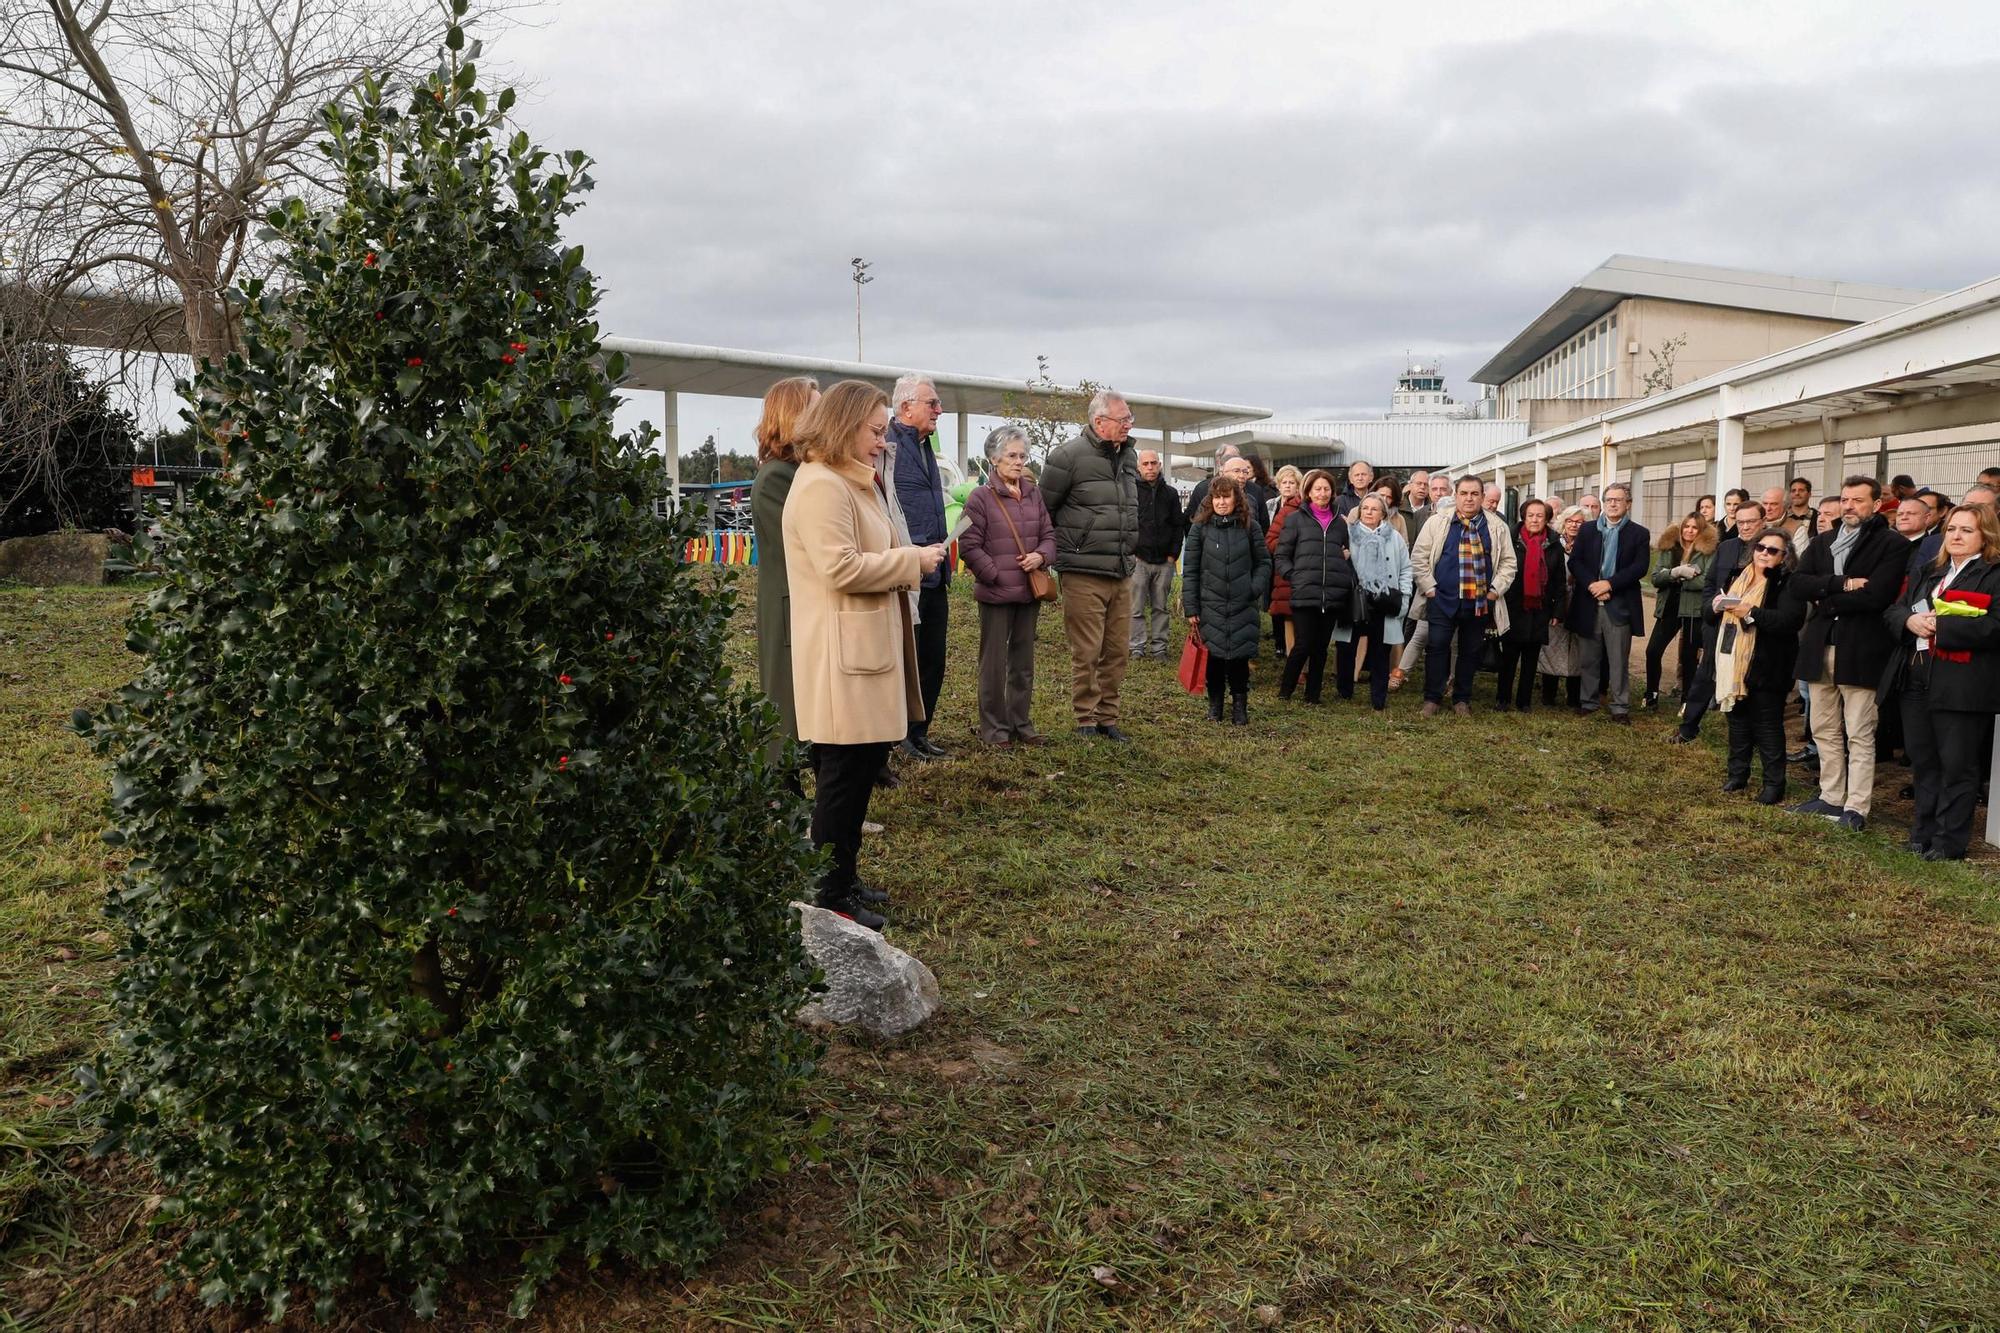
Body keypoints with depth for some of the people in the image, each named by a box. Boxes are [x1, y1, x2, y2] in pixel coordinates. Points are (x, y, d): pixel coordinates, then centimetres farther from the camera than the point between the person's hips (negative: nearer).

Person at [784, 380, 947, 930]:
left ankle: (844, 878, 25)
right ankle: (831, 899, 4)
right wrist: (913, 561, -15)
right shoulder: (822, 487, -16)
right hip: (843, 657, -11)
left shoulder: (853, 484, 19)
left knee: (860, 768, 15)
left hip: (867, 648, 11)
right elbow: (841, 568, -24)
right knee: (844, 773, -5)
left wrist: (911, 561, 11)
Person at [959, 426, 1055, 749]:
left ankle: (1021, 723, 25)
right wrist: (996, 575, -14)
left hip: (1030, 592, 6)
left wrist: (1041, 556, -8)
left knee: (1024, 661, 14)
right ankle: (994, 727, 11)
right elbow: (969, 545, -10)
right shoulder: (980, 497, -8)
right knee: (994, 662, 2)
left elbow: (1049, 533, 12)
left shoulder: (1034, 495, 8)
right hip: (996, 593, -6)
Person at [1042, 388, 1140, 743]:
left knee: (1118, 651, 9)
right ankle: (1086, 720, 9)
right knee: (1087, 653, -3)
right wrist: (1059, 550, 2)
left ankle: (1107, 717, 20)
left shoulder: (1128, 458, 12)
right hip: (1083, 576, -7)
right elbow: (1043, 510, -4)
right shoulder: (1069, 457, -10)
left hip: (1122, 575, 7)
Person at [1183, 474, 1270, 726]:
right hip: (1210, 606, 0)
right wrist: (1190, 608, -3)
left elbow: (1264, 562, 11)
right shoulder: (1200, 528, 1)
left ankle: (1240, 705, 14)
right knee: (1213, 657, 3)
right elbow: (1189, 570, 1)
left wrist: (1256, 588, -6)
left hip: (1243, 608, 0)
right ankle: (1215, 703, 19)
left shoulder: (1249, 527, 3)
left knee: (1240, 657, 1)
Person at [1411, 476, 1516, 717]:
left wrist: (1496, 589, -1)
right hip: (1442, 600, -2)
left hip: (1480, 602, 2)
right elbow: (1419, 557, 2)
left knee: (1471, 651, 9)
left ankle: (1462, 700, 20)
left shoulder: (1497, 527, 6)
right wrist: (1429, 587, -4)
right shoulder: (1437, 522, 1)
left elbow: (1508, 562, 9)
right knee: (1437, 647, -2)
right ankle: (1432, 698, 9)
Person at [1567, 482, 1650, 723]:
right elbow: (1575, 562, 2)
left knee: (1619, 660, 0)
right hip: (1589, 604, 2)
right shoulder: (1587, 529, 10)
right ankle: (1588, 701, 18)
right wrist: (1591, 586, -12)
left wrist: (1609, 584, -15)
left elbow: (1639, 567, -6)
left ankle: (1620, 707, 5)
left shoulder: (1639, 533, 4)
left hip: (1619, 606, -2)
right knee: (1590, 658, 10)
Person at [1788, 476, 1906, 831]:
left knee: (1859, 736, -2)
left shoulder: (1892, 545, -4)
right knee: (1825, 731, 13)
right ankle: (1831, 798, 23)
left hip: (1859, 652, -6)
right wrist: (1841, 584, -14)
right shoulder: (1822, 542, 14)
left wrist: (1825, 601, -6)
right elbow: (1799, 582, 0)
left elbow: (1875, 595, -16)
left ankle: (1856, 809, 2)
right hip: (1819, 647, 6)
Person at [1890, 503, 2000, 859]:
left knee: (1957, 766, 0)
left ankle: (1949, 841, 8)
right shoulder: (1930, 574, 19)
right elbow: (1894, 610, 14)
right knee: (1923, 763, 14)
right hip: (1918, 681, 7)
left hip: (1962, 687, -7)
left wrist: (1939, 625, -19)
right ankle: (1924, 832, 24)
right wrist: (1911, 620, -8)